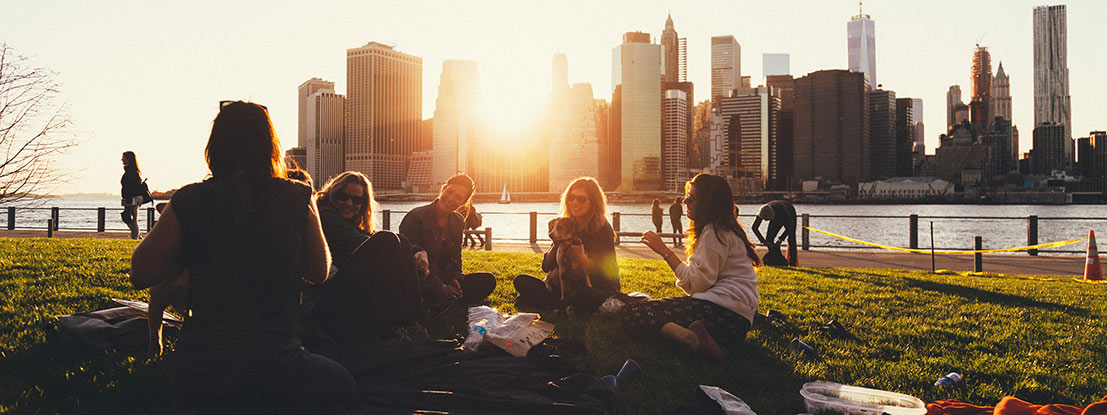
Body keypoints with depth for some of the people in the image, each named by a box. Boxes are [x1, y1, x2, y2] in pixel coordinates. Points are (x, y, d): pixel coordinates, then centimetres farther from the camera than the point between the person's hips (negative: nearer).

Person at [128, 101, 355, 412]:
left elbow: (140, 275, 3)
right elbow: (319, 273, 7)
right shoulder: (298, 199, -6)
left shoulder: (188, 202, -6)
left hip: (197, 377, 4)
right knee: (342, 384, 25)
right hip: (271, 373, -4)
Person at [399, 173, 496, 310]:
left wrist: (455, 280, -7)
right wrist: (439, 287, -22)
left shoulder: (458, 222, 10)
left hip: (445, 280, 7)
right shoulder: (415, 218, -11)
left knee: (488, 280, -13)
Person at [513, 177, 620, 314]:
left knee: (582, 295, -42)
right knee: (521, 281, -7)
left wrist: (581, 259, -24)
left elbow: (608, 272, -14)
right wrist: (557, 243, -13)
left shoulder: (603, 229, -8)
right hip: (571, 287, 6)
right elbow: (546, 267, 4)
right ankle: (568, 306, -17)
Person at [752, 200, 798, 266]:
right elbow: (754, 227, -22)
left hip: (790, 214, -4)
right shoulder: (762, 212, -34)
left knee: (791, 239, -17)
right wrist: (763, 241, -29)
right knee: (769, 238, -9)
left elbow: (790, 227, -34)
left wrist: (780, 240, -37)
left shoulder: (781, 210, -45)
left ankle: (793, 264, -13)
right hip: (777, 217, 4)